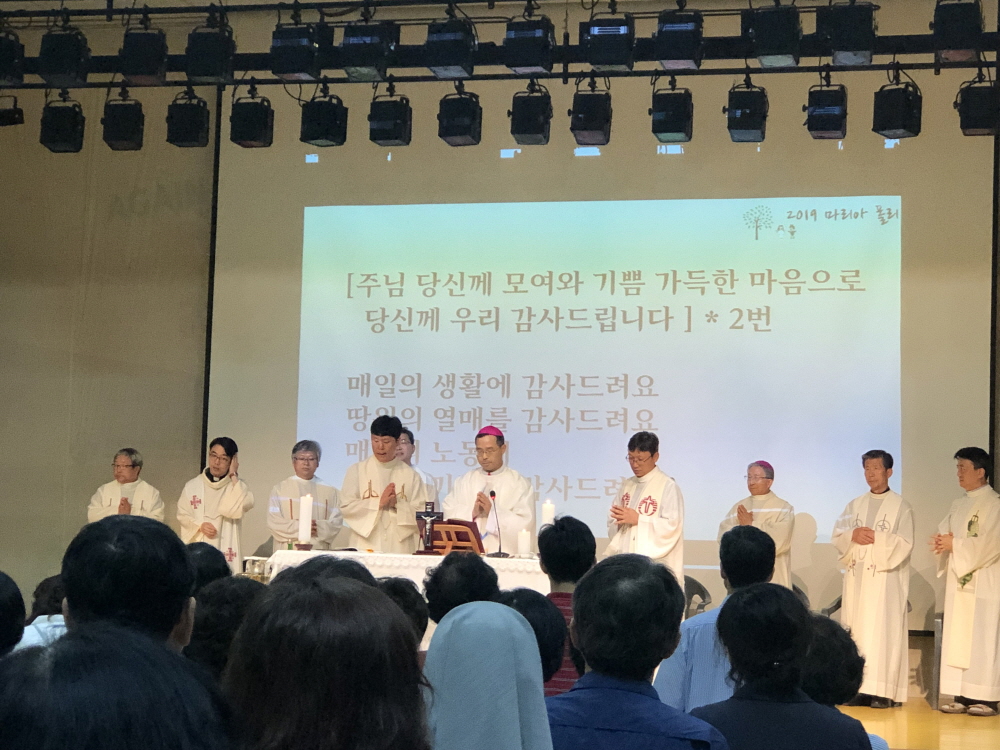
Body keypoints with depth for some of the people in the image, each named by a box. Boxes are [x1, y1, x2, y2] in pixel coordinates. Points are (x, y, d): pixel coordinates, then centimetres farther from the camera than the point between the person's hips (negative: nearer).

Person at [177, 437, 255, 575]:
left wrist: (233, 475, -8)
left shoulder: (237, 486, 5)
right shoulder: (192, 486, 11)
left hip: (224, 551, -2)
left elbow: (235, 510, -14)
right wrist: (200, 526, -8)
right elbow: (182, 515, 11)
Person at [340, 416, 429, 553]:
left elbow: (422, 512, 2)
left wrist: (397, 504, -13)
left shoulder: (411, 475, 8)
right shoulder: (357, 471, 9)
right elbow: (346, 506, -1)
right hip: (366, 546, 0)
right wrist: (379, 503, -10)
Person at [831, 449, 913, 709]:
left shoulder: (901, 507, 2)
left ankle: (883, 690, -8)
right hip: (856, 578, 5)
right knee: (856, 631, 1)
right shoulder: (854, 506, 15)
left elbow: (904, 544, -7)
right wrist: (853, 535, -12)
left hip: (885, 580, -4)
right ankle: (859, 687, 4)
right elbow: (837, 537, 8)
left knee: (883, 632, -8)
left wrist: (875, 538, -15)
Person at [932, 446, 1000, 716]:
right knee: (957, 639, 5)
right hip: (959, 582, 8)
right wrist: (942, 542, -8)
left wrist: (955, 545, -14)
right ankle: (962, 696, 8)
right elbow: (944, 532, 14)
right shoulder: (959, 505, 16)